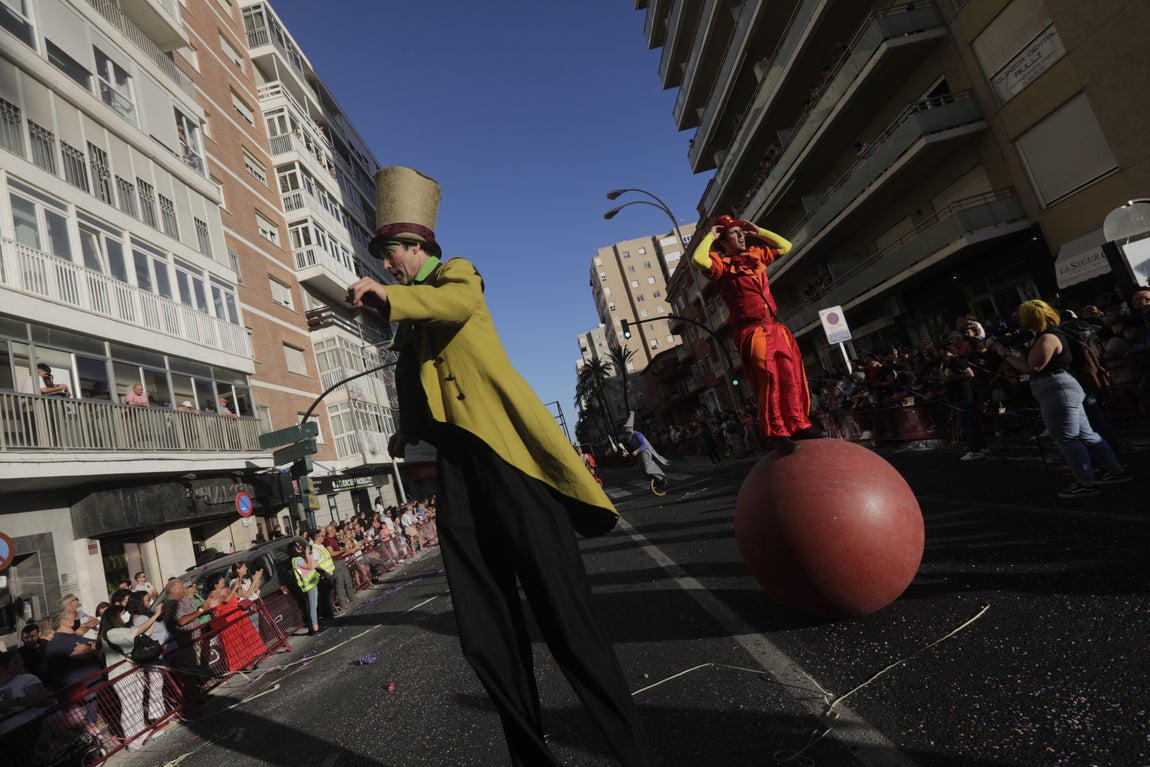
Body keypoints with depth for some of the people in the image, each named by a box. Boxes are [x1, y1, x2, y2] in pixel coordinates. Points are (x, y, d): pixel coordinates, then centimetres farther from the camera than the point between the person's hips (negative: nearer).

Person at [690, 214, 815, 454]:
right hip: (752, 331, -7)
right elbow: (698, 260, -20)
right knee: (769, 378, -17)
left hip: (776, 327, 7)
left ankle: (799, 425, 11)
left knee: (793, 377, 2)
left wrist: (758, 231, 24)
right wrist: (709, 236, -4)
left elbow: (785, 246, 32)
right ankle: (775, 433, -12)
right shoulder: (721, 264, 0)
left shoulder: (756, 255, 20)